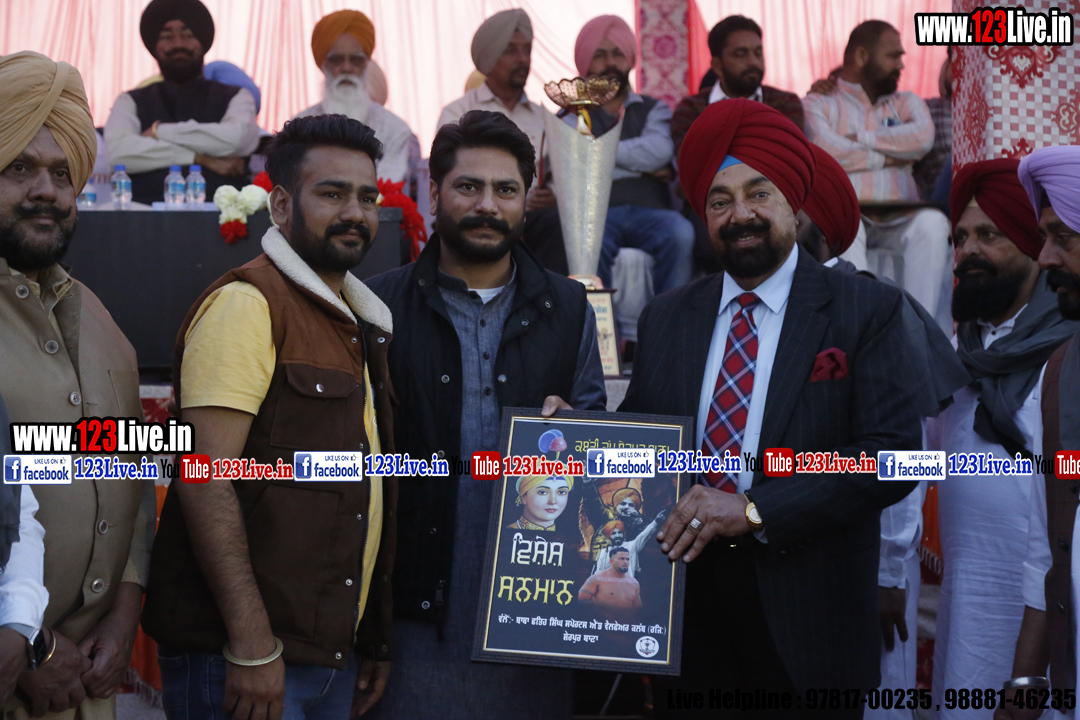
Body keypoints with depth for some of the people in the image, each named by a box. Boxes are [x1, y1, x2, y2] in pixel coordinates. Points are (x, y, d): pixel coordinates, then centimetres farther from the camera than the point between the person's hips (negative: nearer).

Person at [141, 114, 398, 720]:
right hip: (245, 658, -8)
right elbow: (205, 479, -19)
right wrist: (252, 645, -22)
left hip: (334, 657, 8)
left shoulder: (362, 324, 17)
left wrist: (375, 642, 17)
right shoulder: (246, 304, -10)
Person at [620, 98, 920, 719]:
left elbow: (893, 451, -13)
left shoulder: (867, 311, -3)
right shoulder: (664, 319, 9)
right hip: (684, 614, 3)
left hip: (808, 631, -3)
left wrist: (753, 509, -20)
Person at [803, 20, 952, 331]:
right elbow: (825, 151, -7)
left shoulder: (906, 103, 28)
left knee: (932, 223, -32)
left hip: (899, 221, 3)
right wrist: (887, 158, 2)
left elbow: (923, 137, 2)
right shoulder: (819, 104, 17)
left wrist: (858, 139, 2)